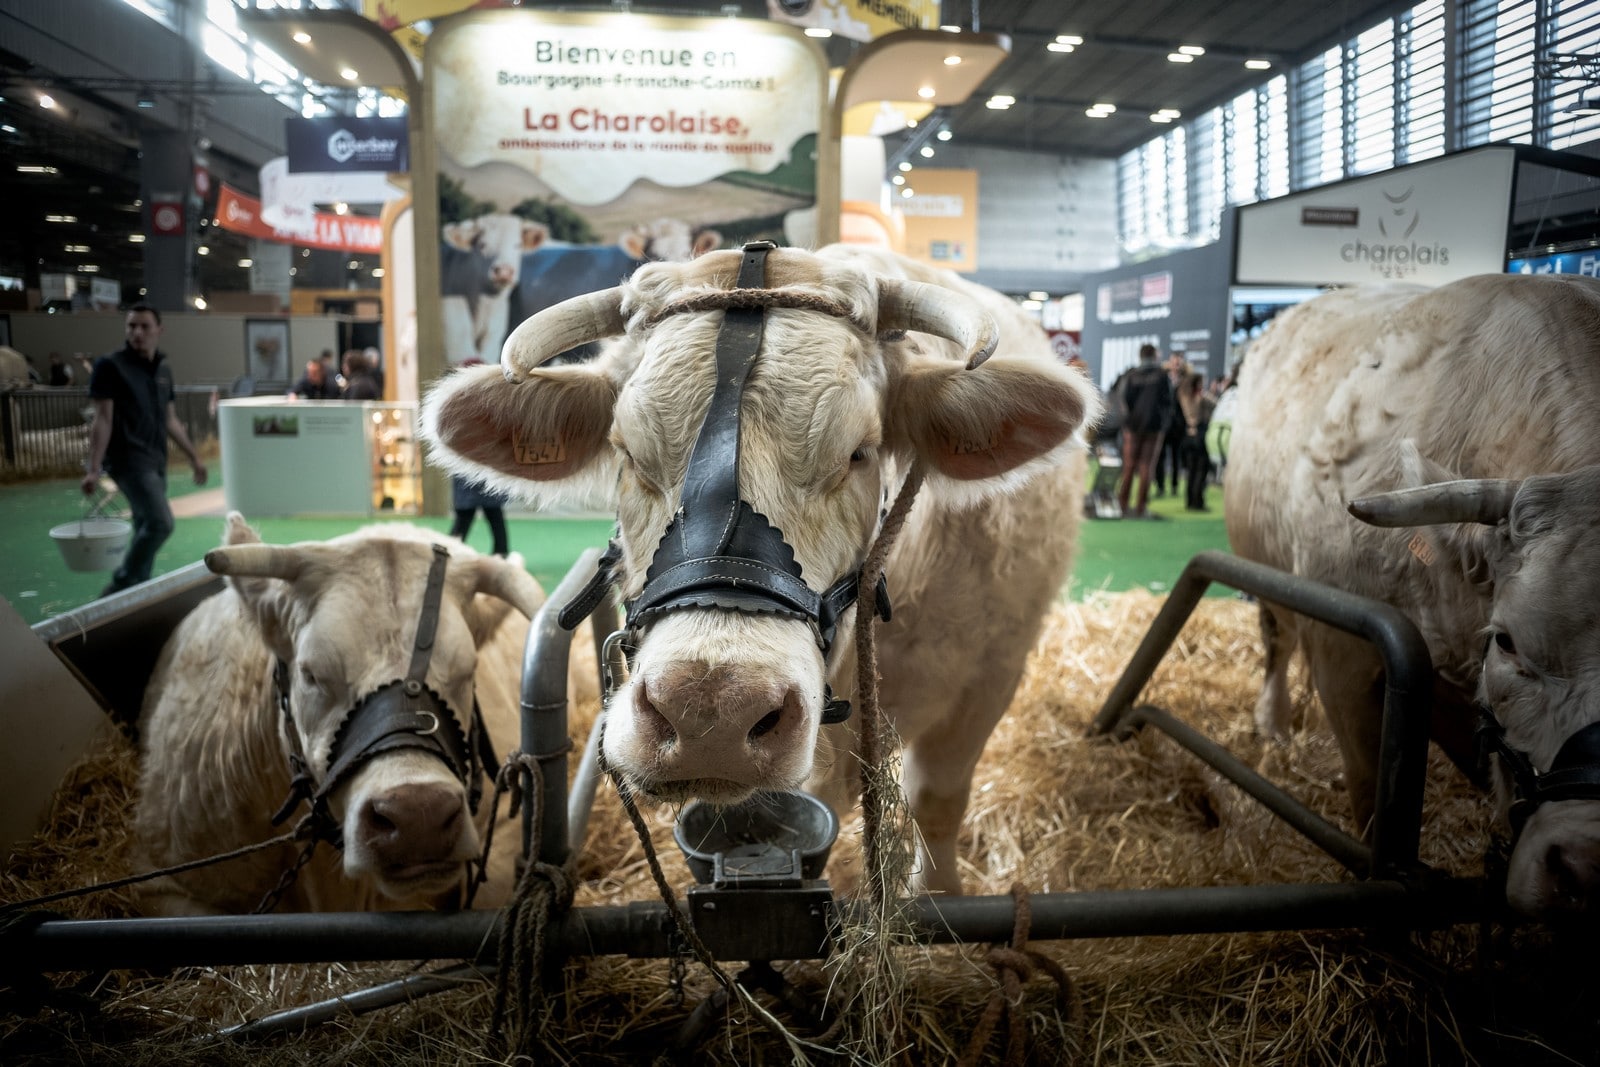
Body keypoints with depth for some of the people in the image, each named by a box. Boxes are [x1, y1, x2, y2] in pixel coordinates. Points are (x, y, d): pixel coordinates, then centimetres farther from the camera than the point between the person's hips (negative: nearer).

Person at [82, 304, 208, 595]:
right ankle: (119, 588, -4)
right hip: (129, 459, -7)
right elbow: (102, 420, -11)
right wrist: (93, 468, -16)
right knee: (160, 523, -17)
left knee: (146, 529, 10)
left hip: (156, 460, 7)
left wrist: (194, 457, 19)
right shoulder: (111, 366, -7)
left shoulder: (163, 369, 13)